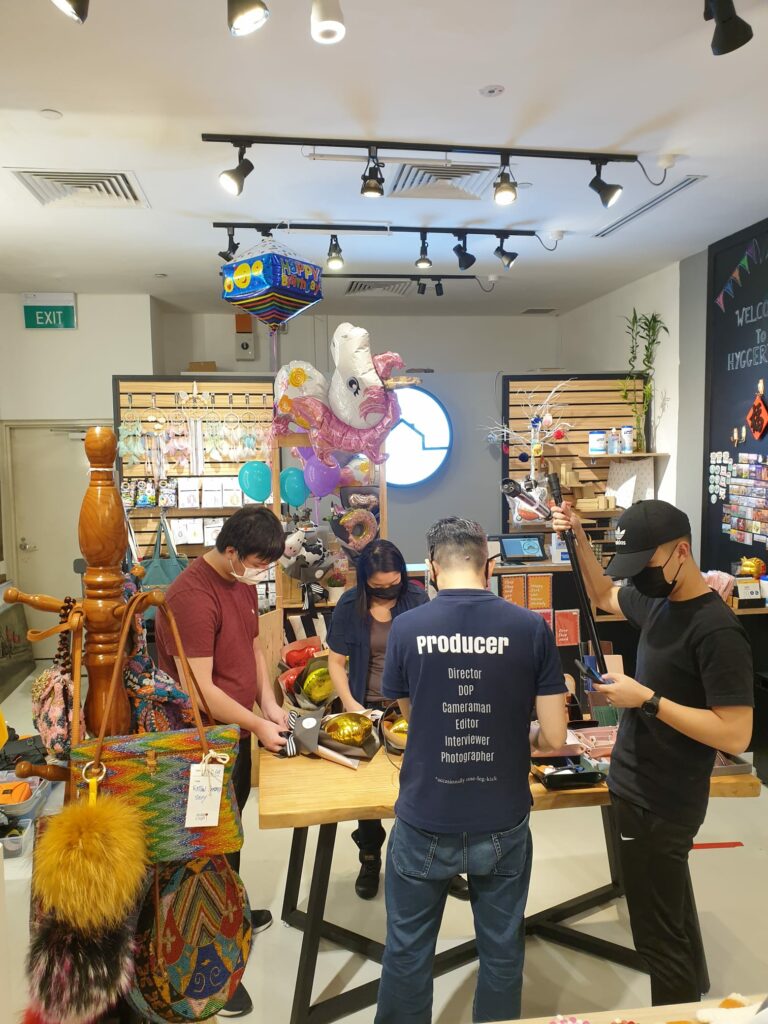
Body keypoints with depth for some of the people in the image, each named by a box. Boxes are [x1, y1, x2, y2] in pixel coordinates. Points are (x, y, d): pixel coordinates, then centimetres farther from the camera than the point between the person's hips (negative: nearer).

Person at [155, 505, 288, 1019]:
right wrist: (258, 725, -18)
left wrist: (268, 702, 0)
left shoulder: (244, 581, 1)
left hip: (237, 733, 8)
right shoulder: (192, 596, -28)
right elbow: (199, 688, -27)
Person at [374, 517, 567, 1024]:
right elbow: (554, 737, -8)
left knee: (408, 953, 20)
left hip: (424, 825, 0)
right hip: (502, 826, 1)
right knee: (501, 953, 23)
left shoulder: (406, 627, -10)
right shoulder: (531, 627, -11)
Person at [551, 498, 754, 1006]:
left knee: (658, 935, 7)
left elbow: (735, 735, -26)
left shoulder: (717, 631, -24)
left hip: (660, 804, -9)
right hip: (639, 788, 9)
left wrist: (647, 699, -27)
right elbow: (604, 594, 20)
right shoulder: (658, 600, 1)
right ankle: (693, 991, 51)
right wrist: (579, 539, 6)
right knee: (671, 911, 29)